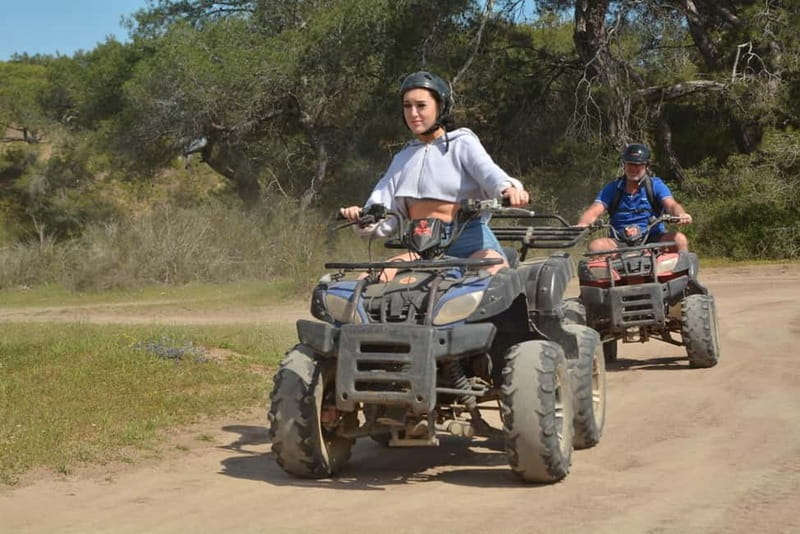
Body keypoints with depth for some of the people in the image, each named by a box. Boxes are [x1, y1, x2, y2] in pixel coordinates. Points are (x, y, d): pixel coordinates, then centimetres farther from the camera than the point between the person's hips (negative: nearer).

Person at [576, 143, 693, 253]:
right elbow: (593, 211, -1)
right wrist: (581, 225, -25)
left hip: (652, 239, -1)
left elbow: (671, 205, -9)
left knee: (679, 238, -29)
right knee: (595, 245, -29)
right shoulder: (612, 188, 10)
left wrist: (681, 215, -34)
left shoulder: (656, 185, 7)